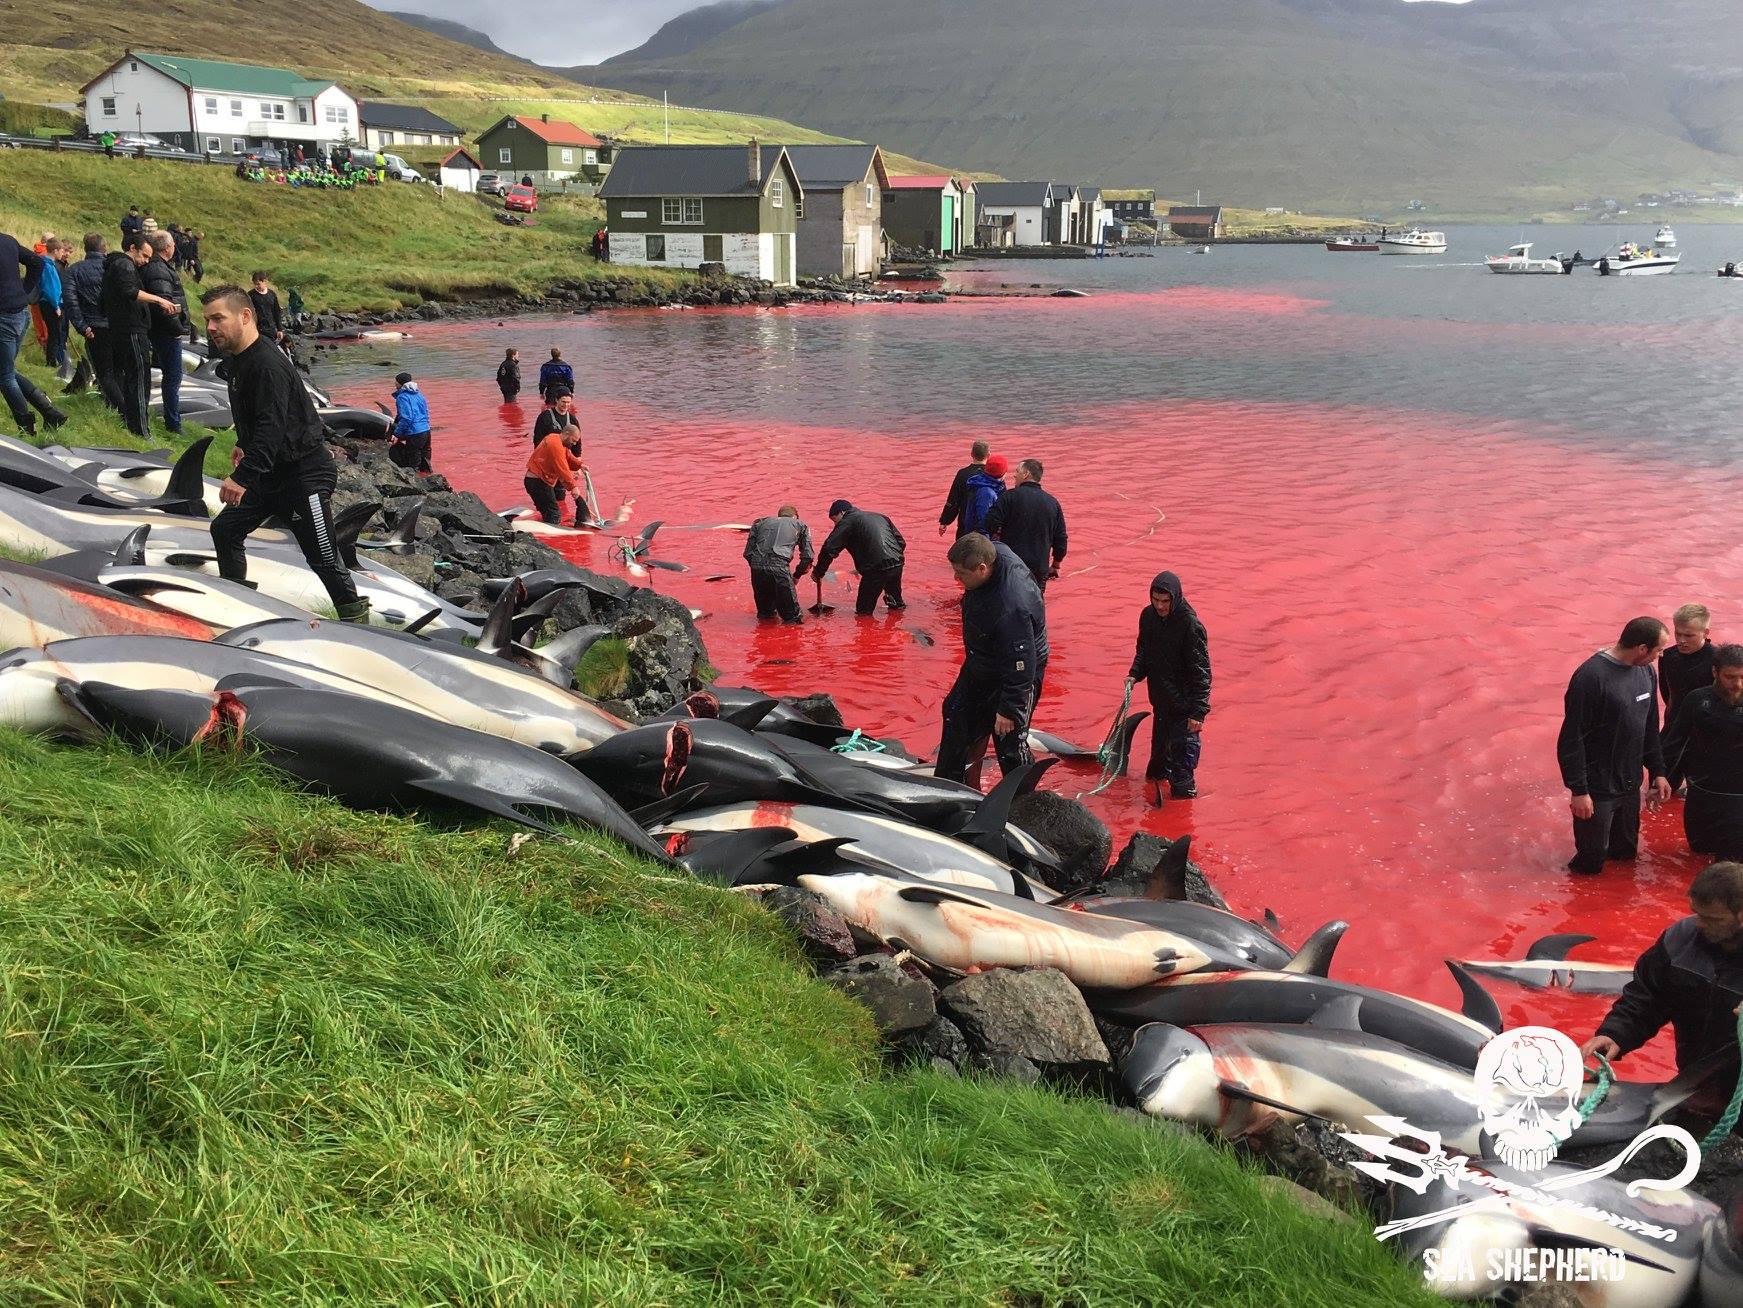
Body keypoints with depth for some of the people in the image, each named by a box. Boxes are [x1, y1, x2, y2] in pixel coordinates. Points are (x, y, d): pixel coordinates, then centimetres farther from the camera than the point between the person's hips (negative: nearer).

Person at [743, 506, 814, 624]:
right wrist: (797, 575, 29)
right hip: (779, 568, -3)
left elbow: (747, 553, 21)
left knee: (764, 613, 26)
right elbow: (807, 557, 16)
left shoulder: (761, 523, 28)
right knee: (793, 617, 5)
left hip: (756, 567, 4)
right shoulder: (800, 526, 23)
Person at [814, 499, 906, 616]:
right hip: (897, 564, 7)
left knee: (863, 612, 4)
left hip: (876, 568, -7)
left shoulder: (847, 522, 5)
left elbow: (829, 549, -3)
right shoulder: (879, 516, 25)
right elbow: (901, 542, 21)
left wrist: (818, 572, 5)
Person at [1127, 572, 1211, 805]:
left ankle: (1183, 795, 11)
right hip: (1160, 699, 7)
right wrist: (1135, 674, -3)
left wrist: (1198, 711, -22)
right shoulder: (1148, 616, -2)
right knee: (1160, 744, 24)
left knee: (1183, 753, -2)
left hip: (1184, 704, -6)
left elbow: (1201, 672, -20)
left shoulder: (1190, 625, -22)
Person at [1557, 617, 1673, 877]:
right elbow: (1571, 738, -20)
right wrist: (1578, 790, -18)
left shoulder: (1645, 672, 0)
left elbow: (1650, 727, 14)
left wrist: (1657, 771, 14)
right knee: (1592, 857, 7)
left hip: (1631, 783, 7)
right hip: (1598, 787, -7)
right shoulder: (1591, 677, -24)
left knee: (1626, 850, 19)